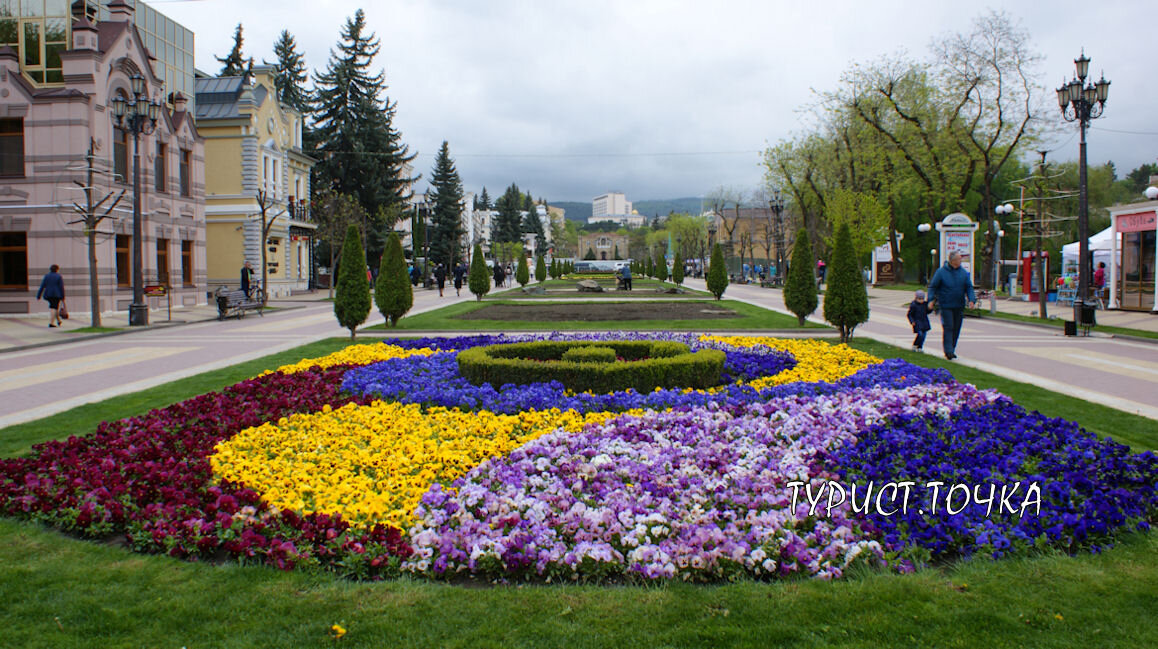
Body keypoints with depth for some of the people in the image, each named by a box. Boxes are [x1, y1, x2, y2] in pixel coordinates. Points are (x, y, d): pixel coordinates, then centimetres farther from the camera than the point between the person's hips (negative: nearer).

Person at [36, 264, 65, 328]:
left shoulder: (46, 276, 6)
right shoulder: (59, 277, -3)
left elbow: (42, 286, 2)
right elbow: (61, 287, -6)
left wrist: (39, 295, 3)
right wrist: (62, 297, -2)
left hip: (48, 295, 4)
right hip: (56, 295, -4)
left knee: (53, 306, 21)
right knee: (53, 308, -4)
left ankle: (58, 320, 26)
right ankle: (51, 323, -13)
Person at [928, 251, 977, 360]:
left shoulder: (964, 273, 5)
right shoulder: (941, 272, -5)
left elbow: (969, 287, 9)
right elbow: (932, 287, -2)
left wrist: (971, 300, -7)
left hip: (959, 306, 4)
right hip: (945, 306, -4)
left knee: (956, 329, 8)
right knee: (948, 327, -11)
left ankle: (951, 350, 21)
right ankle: (948, 351, -10)